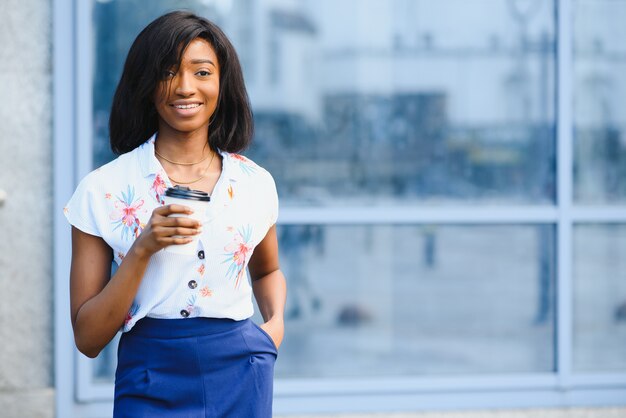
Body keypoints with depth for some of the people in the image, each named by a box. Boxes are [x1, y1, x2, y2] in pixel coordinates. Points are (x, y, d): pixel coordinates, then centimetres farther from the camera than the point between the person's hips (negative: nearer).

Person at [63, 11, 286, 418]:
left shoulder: (255, 183, 3)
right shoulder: (104, 189, -5)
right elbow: (88, 338, -7)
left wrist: (276, 322, 3)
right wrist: (143, 249, -19)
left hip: (240, 380, 2)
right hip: (153, 382, -2)